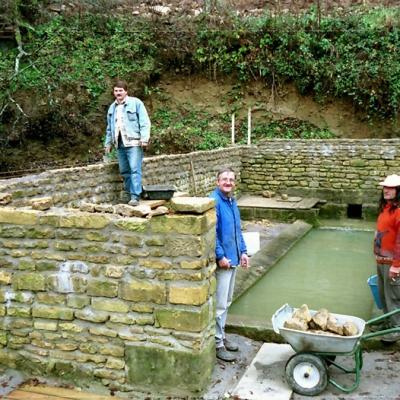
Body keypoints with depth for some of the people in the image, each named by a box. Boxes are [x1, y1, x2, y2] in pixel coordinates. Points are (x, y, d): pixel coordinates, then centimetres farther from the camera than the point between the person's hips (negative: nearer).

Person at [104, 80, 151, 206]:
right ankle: (130, 194, 15)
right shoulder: (112, 107, 19)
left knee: (135, 169, -12)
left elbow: (144, 122, -5)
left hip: (133, 143, -6)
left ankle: (135, 197, -13)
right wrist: (108, 143, 21)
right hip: (120, 144, 6)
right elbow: (109, 128, 25)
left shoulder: (136, 103, 0)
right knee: (124, 171, 7)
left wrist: (144, 139, -14)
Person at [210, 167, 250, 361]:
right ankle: (217, 344, 9)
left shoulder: (232, 201, 12)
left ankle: (221, 336, 30)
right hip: (222, 261, -9)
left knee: (226, 302, 18)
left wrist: (243, 251, 13)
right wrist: (220, 256, -21)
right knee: (220, 304, -2)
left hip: (233, 259, 9)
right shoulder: (214, 201, -16)